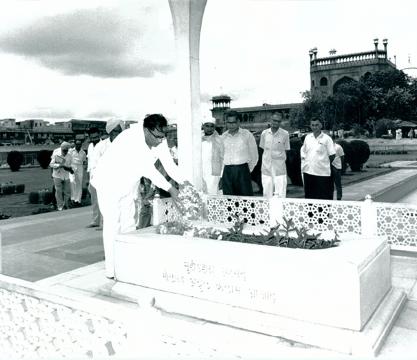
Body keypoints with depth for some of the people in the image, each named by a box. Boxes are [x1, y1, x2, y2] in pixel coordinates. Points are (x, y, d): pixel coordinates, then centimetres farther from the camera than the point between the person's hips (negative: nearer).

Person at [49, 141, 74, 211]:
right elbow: (51, 164, -8)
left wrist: (70, 169, -10)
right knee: (59, 192, 1)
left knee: (67, 191, 6)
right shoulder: (56, 155, -10)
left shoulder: (69, 156, 0)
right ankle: (60, 207, 11)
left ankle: (66, 205, 26)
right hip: (57, 176, -3)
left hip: (66, 176, 3)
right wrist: (59, 165, -23)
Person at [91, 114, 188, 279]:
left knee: (129, 224, 9)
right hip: (109, 183, -7)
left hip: (129, 185, 7)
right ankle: (112, 270, 0)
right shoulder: (131, 139, -33)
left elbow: (169, 164, -10)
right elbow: (147, 169, -36)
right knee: (113, 224, -7)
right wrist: (169, 188, -35)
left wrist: (184, 182, -25)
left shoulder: (160, 140, -11)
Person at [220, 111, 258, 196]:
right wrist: (221, 176, 12)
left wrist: (248, 170, 7)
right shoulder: (223, 137, 11)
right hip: (227, 172, 3)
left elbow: (254, 157, 8)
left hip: (242, 170, -2)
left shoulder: (247, 135, 3)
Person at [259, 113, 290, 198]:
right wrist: (263, 164, 9)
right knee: (267, 194, 8)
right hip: (266, 168, 2)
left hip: (280, 169, -2)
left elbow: (286, 150, 6)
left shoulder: (285, 134, -2)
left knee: (281, 195, -5)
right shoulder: (264, 133, 4)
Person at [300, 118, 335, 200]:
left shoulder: (326, 138, -3)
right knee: (309, 196, 12)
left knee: (324, 197, 1)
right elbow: (303, 151, 21)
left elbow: (332, 155, -2)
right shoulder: (307, 137, 10)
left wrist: (325, 164, 1)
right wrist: (303, 159, 9)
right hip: (308, 171, 4)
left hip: (322, 172, -4)